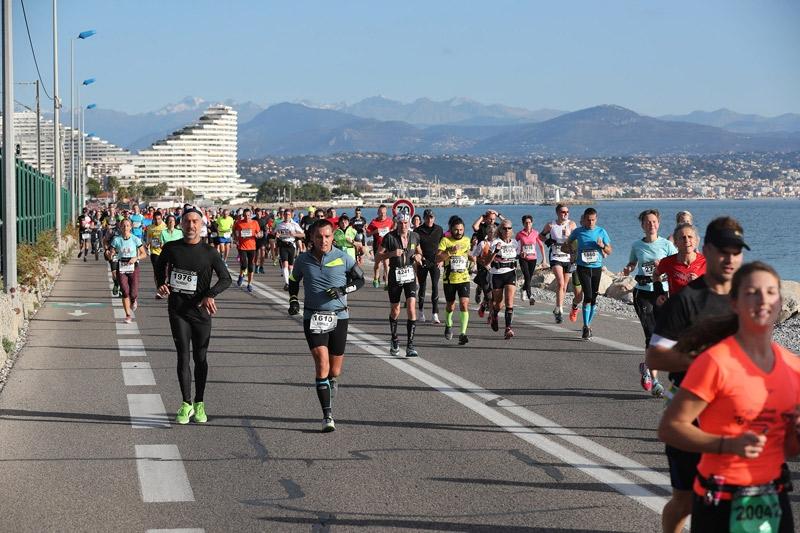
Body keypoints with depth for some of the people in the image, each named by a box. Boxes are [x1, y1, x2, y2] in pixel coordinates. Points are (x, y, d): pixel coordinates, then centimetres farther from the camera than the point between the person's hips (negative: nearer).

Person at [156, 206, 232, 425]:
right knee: (183, 356, -5)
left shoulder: (209, 252, -2)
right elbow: (160, 266, 21)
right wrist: (161, 284, 1)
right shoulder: (171, 248, 2)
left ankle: (199, 404, 18)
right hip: (178, 310, 0)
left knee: (200, 358, 6)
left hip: (201, 310, 0)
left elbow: (225, 278, 2)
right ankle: (186, 404, 2)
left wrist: (210, 295, -14)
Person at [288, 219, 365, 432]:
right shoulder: (303, 260, 2)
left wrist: (343, 289, -10)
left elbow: (360, 279, 7)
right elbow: (293, 281, 20)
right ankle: (328, 416, -16)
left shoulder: (342, 258, -2)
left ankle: (329, 406, 35)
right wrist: (293, 300, 5)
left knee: (335, 371, 8)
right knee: (322, 364, -16)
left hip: (338, 317, 1)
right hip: (313, 318, -1)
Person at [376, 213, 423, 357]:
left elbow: (419, 251, 22)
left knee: (411, 309, -13)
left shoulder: (414, 236, 2)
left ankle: (410, 345, -11)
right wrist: (392, 253, -22)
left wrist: (418, 257, -1)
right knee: (395, 311, 11)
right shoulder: (389, 237, -8)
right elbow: (377, 258, -7)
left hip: (410, 276, 1)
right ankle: (394, 341, 34)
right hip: (395, 277, -1)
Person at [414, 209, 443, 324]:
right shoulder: (418, 230, -2)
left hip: (435, 262, 0)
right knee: (422, 287, 8)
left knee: (435, 286, -11)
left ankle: (435, 314, -13)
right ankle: (421, 312, 24)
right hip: (422, 262, 0)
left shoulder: (439, 229, 3)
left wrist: (441, 259, 3)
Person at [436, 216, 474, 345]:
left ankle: (463, 333, -17)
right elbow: (437, 258, -16)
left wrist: (471, 257, 2)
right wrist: (450, 252, -27)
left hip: (464, 278, 1)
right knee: (450, 306, 14)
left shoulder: (466, 240, 5)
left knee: (464, 304, -15)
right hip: (449, 280, -1)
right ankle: (448, 325, 43)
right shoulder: (445, 241, -6)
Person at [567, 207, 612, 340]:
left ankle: (588, 325, 21)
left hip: (597, 268, 2)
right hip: (583, 268, -2)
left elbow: (609, 251, 7)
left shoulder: (601, 232, 4)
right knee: (588, 296, -16)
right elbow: (566, 245, 15)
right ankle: (586, 327, -13)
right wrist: (574, 251, -5)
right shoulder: (578, 232, 1)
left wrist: (602, 246, -14)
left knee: (594, 298, 6)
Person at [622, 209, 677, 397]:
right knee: (651, 334, -12)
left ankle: (646, 366, 32)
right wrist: (627, 269, 2)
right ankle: (654, 381, -9)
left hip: (662, 291, 0)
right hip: (643, 292, 0)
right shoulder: (637, 246, 8)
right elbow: (632, 263, 23)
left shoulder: (667, 245, 2)